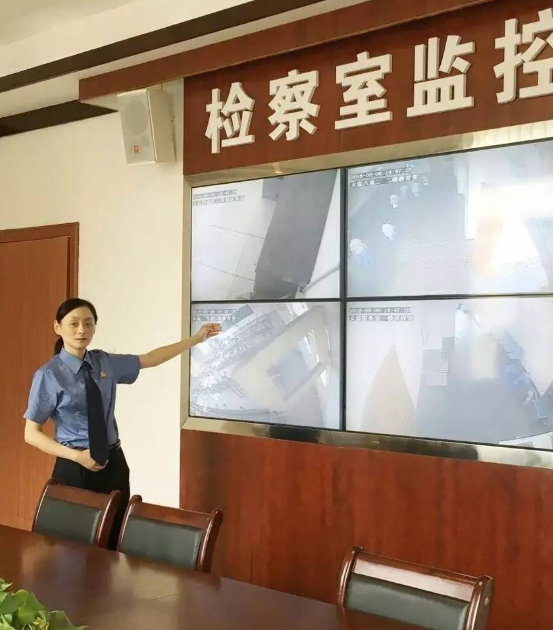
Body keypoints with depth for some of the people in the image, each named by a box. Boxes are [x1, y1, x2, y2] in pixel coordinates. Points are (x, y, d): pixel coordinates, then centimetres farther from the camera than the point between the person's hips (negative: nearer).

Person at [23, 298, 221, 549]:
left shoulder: (105, 363, 2)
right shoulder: (48, 376, -13)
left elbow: (150, 359, 14)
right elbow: (31, 434, -10)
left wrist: (196, 339, 13)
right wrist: (76, 456, -18)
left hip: (113, 462, 5)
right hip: (75, 468, -5)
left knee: (115, 541, 11)